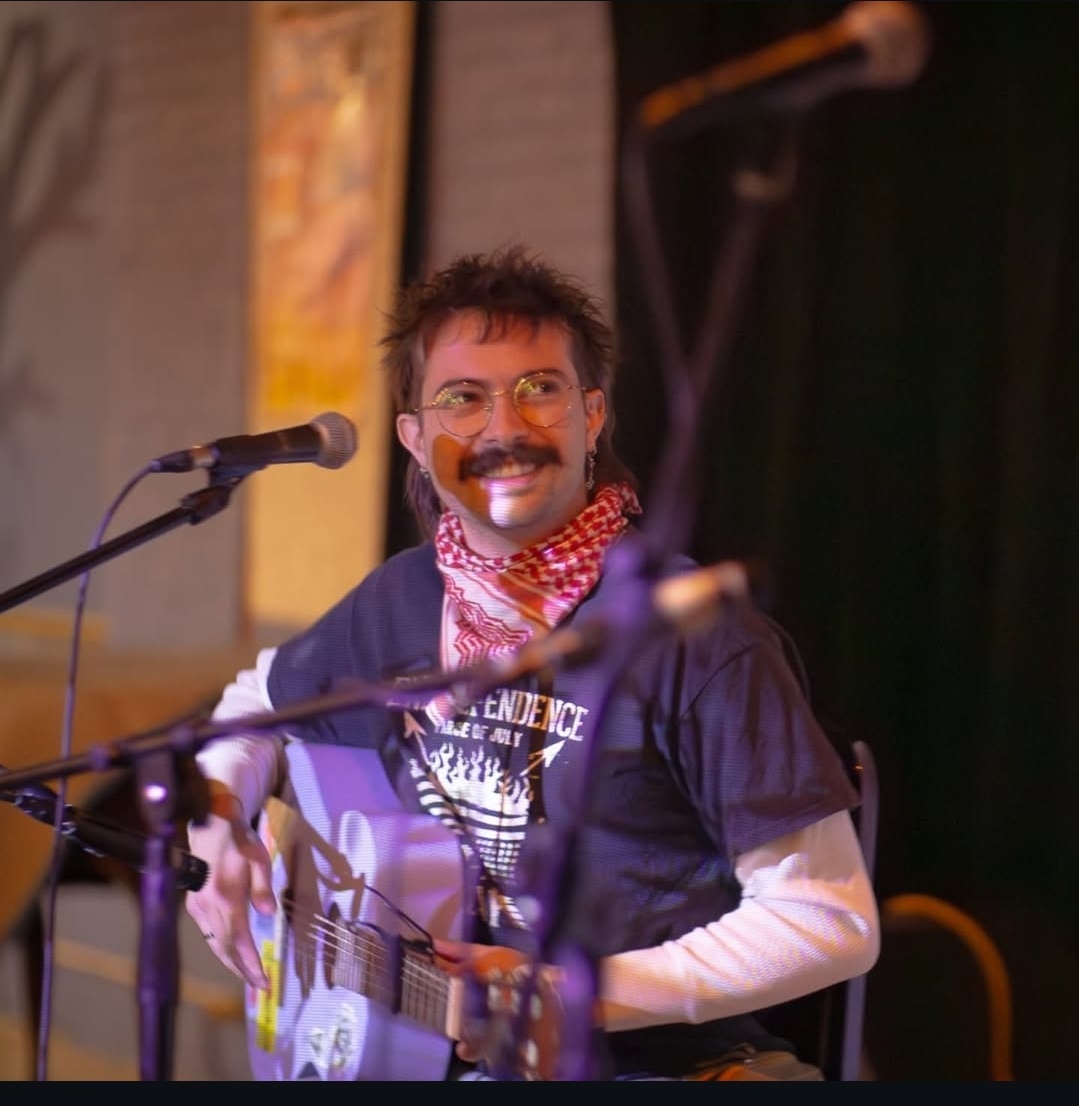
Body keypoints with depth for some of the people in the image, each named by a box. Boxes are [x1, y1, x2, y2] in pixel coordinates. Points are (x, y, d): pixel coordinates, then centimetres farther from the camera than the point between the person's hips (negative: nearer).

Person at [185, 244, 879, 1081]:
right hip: (433, 1055, 4)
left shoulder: (696, 636, -12)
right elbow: (261, 705, 30)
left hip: (656, 1060, -4)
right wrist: (217, 818, 10)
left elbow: (833, 922, -12)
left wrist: (578, 995, -16)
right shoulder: (402, 601, 8)